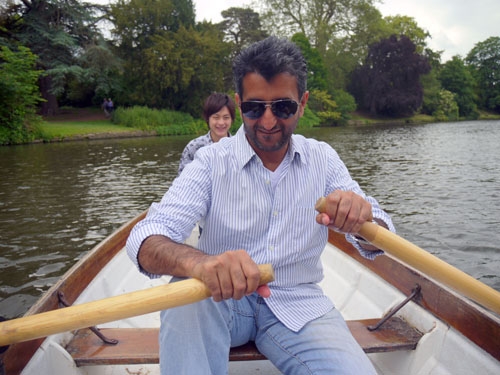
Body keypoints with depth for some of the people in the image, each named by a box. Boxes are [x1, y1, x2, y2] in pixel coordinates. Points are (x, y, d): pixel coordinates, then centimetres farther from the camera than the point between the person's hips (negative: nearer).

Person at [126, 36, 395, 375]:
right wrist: (196, 262, -43)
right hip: (221, 301, -1)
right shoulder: (212, 162, -8)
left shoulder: (322, 159, 0)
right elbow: (145, 240, -19)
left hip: (297, 303, 2)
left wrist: (364, 219, -29)